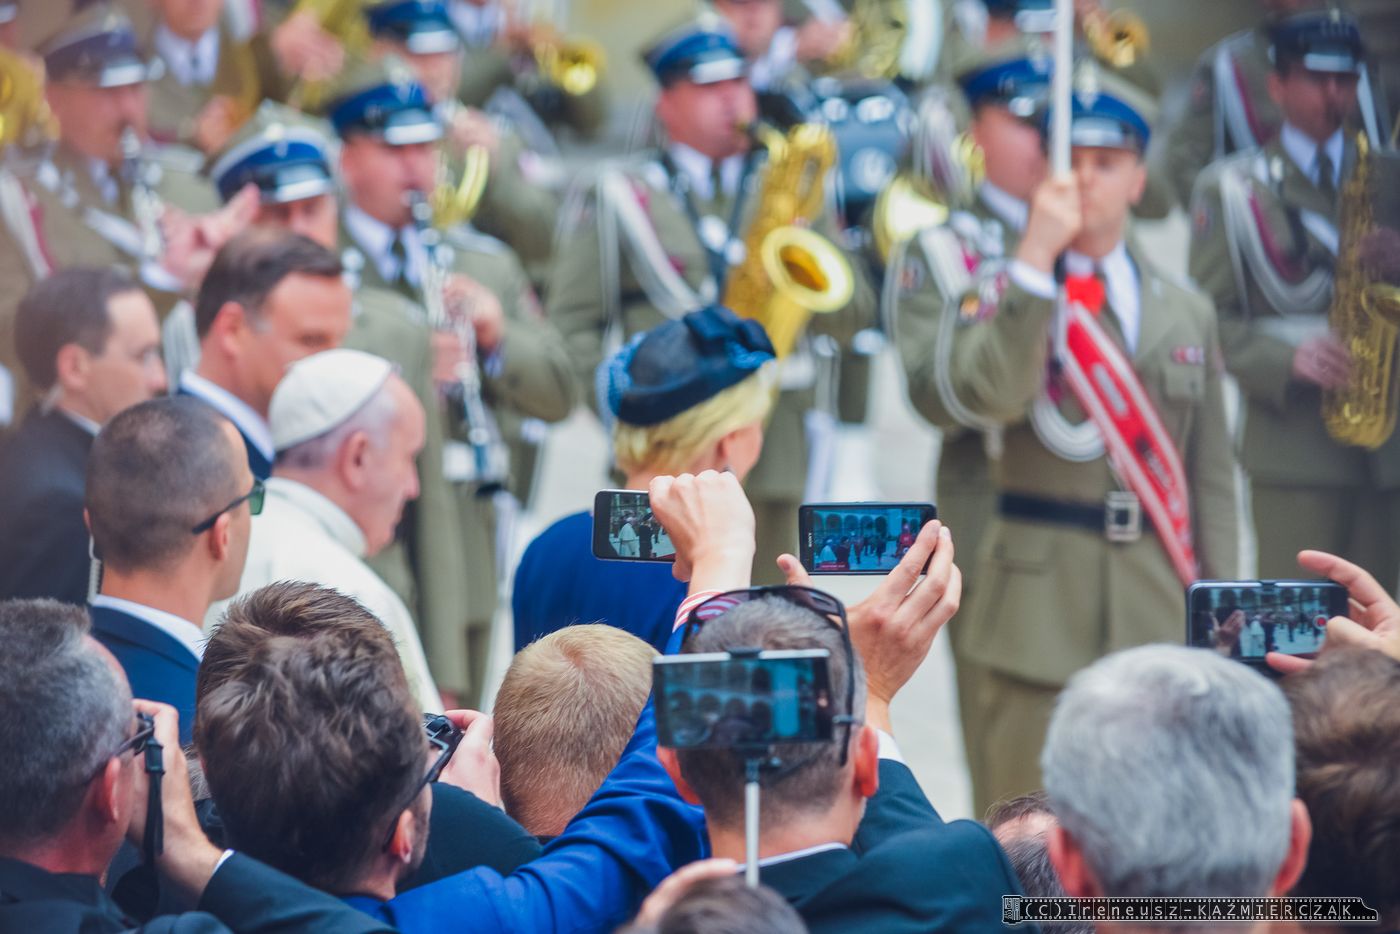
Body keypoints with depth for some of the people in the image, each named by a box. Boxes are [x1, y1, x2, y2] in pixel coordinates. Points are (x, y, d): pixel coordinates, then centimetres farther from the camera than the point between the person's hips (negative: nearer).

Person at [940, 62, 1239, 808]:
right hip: (1040, 603, -3)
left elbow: (1211, 478, 13)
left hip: (1158, 608, 3)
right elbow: (988, 395, -20)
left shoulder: (1188, 315, 13)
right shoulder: (1006, 293, 3)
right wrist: (1035, 257, -21)